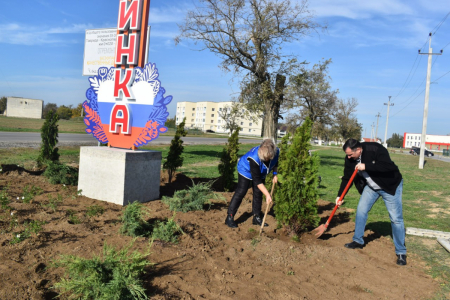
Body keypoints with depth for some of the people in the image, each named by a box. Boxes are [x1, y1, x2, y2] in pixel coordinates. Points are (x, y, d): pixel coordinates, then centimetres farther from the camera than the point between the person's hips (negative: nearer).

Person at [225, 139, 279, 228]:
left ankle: (257, 217, 18)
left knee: (258, 194, 5)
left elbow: (275, 163, 2)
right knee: (241, 192, -11)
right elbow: (257, 180, -37)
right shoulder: (254, 158, -43)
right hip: (246, 170, -6)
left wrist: (275, 174, -11)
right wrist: (267, 195, -37)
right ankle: (229, 217, -6)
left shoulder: (276, 152, -26)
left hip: (260, 173, 6)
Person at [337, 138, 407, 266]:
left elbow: (388, 166, -39)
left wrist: (366, 166, -41)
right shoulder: (350, 159, -12)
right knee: (361, 211, 2)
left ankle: (401, 252, 8)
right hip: (370, 186, 6)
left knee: (396, 218, -4)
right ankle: (358, 241, 20)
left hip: (390, 186, -5)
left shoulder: (375, 149, -30)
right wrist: (340, 196, -8)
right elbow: (347, 178, -3)